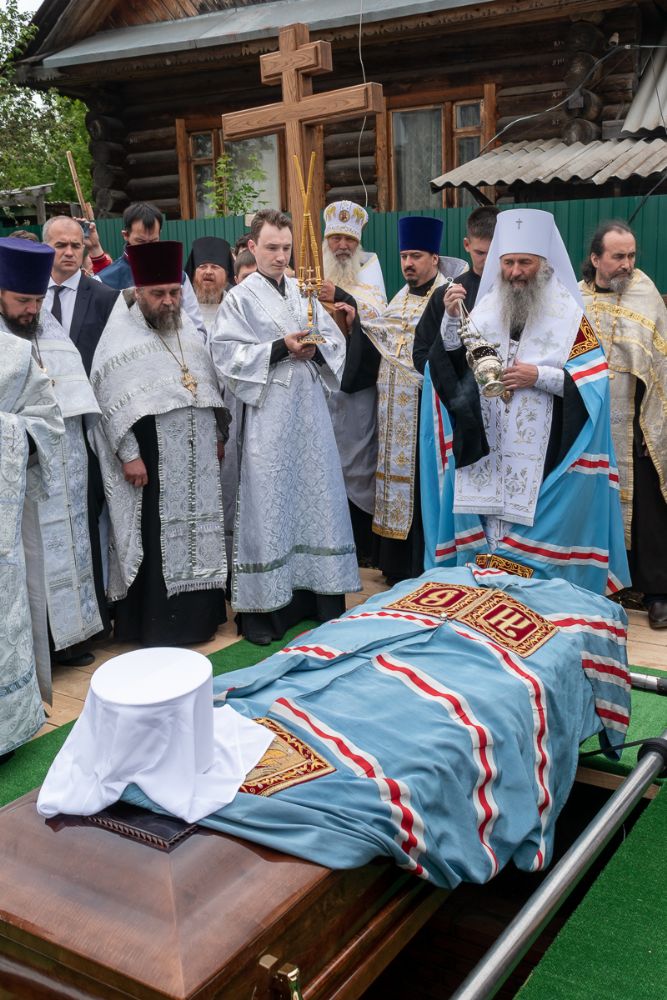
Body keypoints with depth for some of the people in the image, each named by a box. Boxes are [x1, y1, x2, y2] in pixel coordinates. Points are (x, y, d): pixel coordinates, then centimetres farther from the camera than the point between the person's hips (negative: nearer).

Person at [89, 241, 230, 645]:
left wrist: (218, 436, 16)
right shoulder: (120, 338, -8)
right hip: (153, 458, -6)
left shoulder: (188, 328, 11)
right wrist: (128, 455, -17)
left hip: (197, 454, 6)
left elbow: (210, 384, 18)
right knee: (157, 540, -1)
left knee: (198, 531, 11)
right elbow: (113, 401, -12)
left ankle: (198, 615, 24)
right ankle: (158, 626, 9)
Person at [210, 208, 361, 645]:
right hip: (268, 414, -5)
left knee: (316, 494, 8)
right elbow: (228, 354, -10)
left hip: (309, 410, 5)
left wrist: (316, 348, -8)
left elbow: (336, 340, 14)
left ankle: (319, 593, 19)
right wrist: (281, 348, -16)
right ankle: (265, 605, 5)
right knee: (269, 502, -3)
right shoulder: (240, 298, -1)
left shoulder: (304, 292, 13)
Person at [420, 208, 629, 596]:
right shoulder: (486, 307, 8)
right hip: (486, 449, 3)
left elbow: (594, 382, -6)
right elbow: (453, 365, 6)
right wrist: (452, 318, -8)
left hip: (542, 457, -3)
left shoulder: (568, 314, -2)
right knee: (488, 531, 8)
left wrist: (540, 376, -16)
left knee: (537, 533, -1)